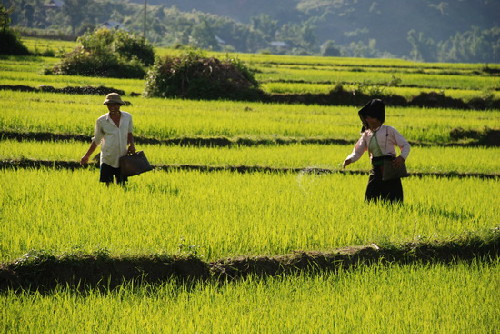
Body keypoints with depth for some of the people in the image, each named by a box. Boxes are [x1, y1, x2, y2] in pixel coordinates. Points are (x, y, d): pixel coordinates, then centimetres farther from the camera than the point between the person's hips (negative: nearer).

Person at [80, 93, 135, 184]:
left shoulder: (128, 117, 3)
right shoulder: (101, 121, -3)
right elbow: (96, 141, 9)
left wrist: (131, 144, 2)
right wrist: (87, 156, 5)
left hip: (123, 160, 2)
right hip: (107, 161, -2)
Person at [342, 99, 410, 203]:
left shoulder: (389, 130, 2)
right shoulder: (366, 135, 13)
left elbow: (405, 145, 4)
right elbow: (357, 152, 10)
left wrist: (402, 157, -15)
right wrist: (349, 159, -12)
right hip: (376, 171, 4)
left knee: (394, 202, -6)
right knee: (370, 200, 2)